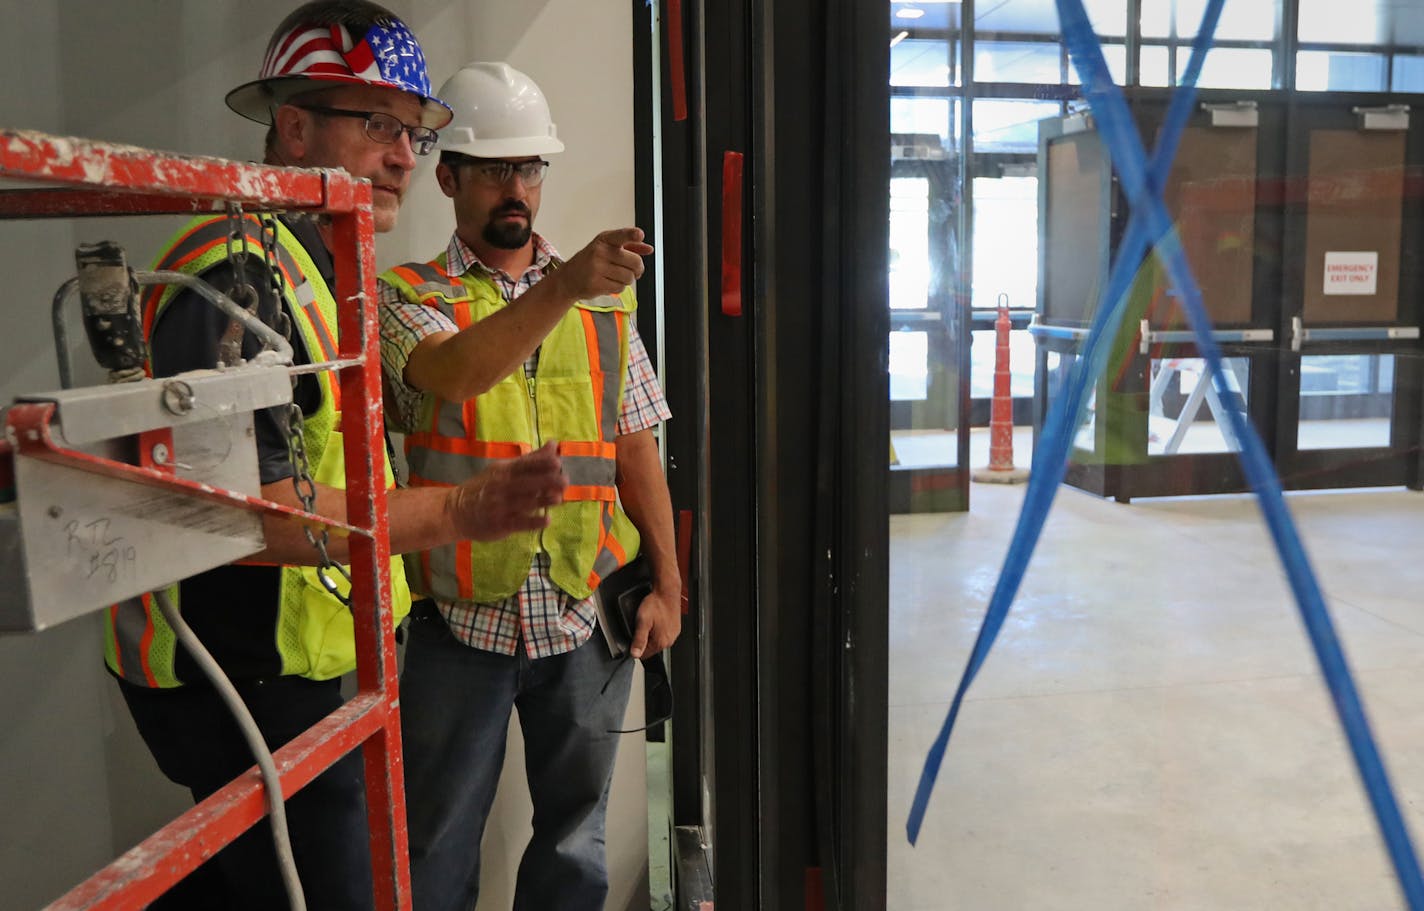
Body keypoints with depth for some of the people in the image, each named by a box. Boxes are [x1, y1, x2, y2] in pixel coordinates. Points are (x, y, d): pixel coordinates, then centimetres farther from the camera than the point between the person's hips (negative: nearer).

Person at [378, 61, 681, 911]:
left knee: (576, 837, 16)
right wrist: (562, 288, -37)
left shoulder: (604, 302, 7)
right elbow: (449, 374, -23)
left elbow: (636, 449, 7)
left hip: (586, 617, 2)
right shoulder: (409, 297, -1)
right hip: (461, 620, -2)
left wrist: (668, 583, 2)